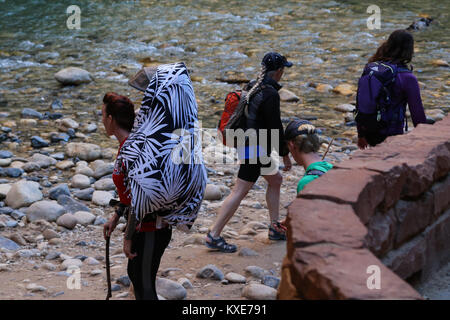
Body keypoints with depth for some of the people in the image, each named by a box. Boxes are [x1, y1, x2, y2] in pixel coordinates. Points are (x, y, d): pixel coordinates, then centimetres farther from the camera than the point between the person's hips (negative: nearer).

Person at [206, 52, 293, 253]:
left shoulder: (253, 87, 10)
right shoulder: (271, 94, -18)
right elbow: (276, 128, -17)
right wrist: (285, 155, -9)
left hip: (247, 144, 10)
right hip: (256, 148, -10)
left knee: (275, 179, 21)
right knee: (239, 192, -8)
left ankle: (275, 228, 26)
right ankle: (213, 235, -7)